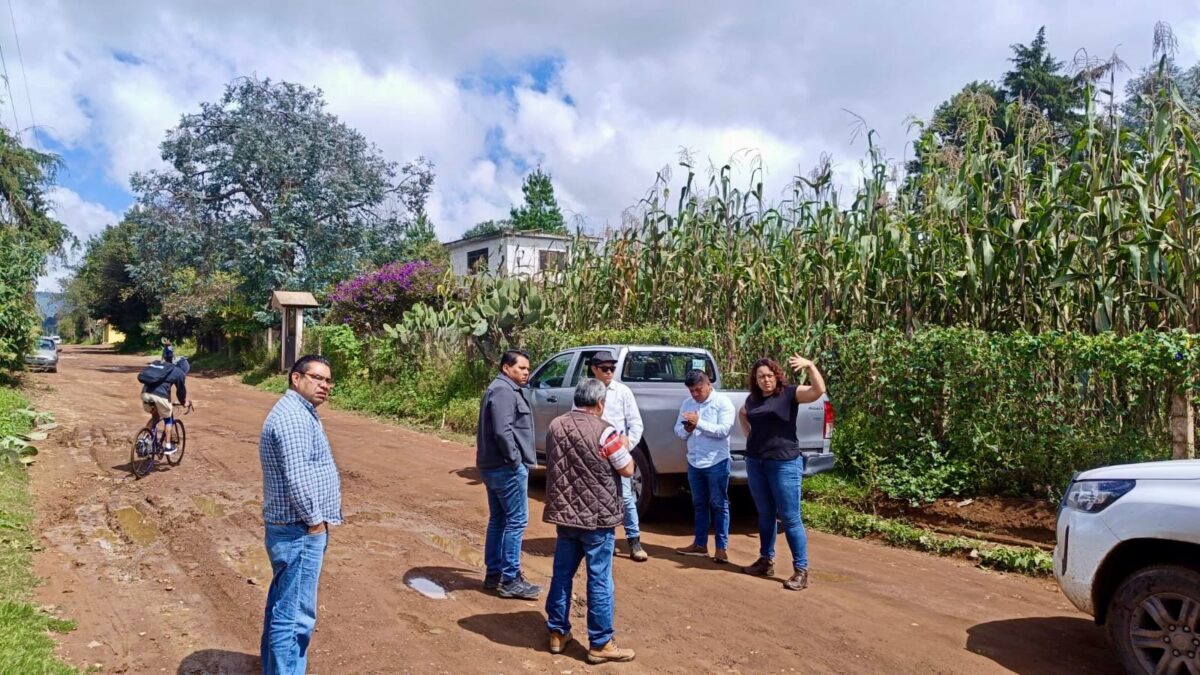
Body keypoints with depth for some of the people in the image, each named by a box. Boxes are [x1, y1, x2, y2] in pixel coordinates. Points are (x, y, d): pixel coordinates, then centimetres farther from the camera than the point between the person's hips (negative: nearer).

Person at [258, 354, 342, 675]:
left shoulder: (300, 413, 15)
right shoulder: (293, 416, -19)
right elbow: (296, 477, -27)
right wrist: (314, 519, -17)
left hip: (294, 529, 11)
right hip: (300, 531, -11)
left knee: (282, 607, 20)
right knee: (295, 615, -4)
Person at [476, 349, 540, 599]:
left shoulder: (504, 390, 18)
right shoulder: (504, 391, -16)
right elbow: (502, 431, -26)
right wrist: (515, 460, -18)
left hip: (493, 466, 11)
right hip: (507, 468, -11)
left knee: (498, 520, 15)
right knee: (516, 521, -5)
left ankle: (493, 573, 23)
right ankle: (510, 580, 0)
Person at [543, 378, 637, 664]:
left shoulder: (555, 426, 3)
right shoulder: (604, 432, -17)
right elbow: (628, 470, -9)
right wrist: (624, 447, 11)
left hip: (564, 513, 6)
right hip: (597, 517, -6)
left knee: (562, 574, 16)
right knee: (599, 580, 3)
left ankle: (557, 633, 26)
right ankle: (600, 644, 12)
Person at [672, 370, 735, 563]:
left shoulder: (722, 402, -9)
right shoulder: (687, 403, 9)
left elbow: (724, 430, -19)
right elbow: (678, 430, 10)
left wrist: (699, 423, -22)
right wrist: (686, 429, -13)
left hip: (717, 462, -6)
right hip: (694, 462, 6)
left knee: (719, 504, 3)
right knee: (699, 504, 14)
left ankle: (722, 547, 10)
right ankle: (700, 544, 24)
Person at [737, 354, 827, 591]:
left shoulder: (790, 393, -7)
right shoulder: (752, 398, 9)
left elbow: (819, 390, -23)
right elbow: (742, 414, 31)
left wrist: (810, 365, -34)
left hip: (784, 463, -6)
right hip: (755, 463, 6)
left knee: (790, 518, -4)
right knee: (765, 515, 17)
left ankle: (801, 570, 3)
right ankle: (766, 560, 30)